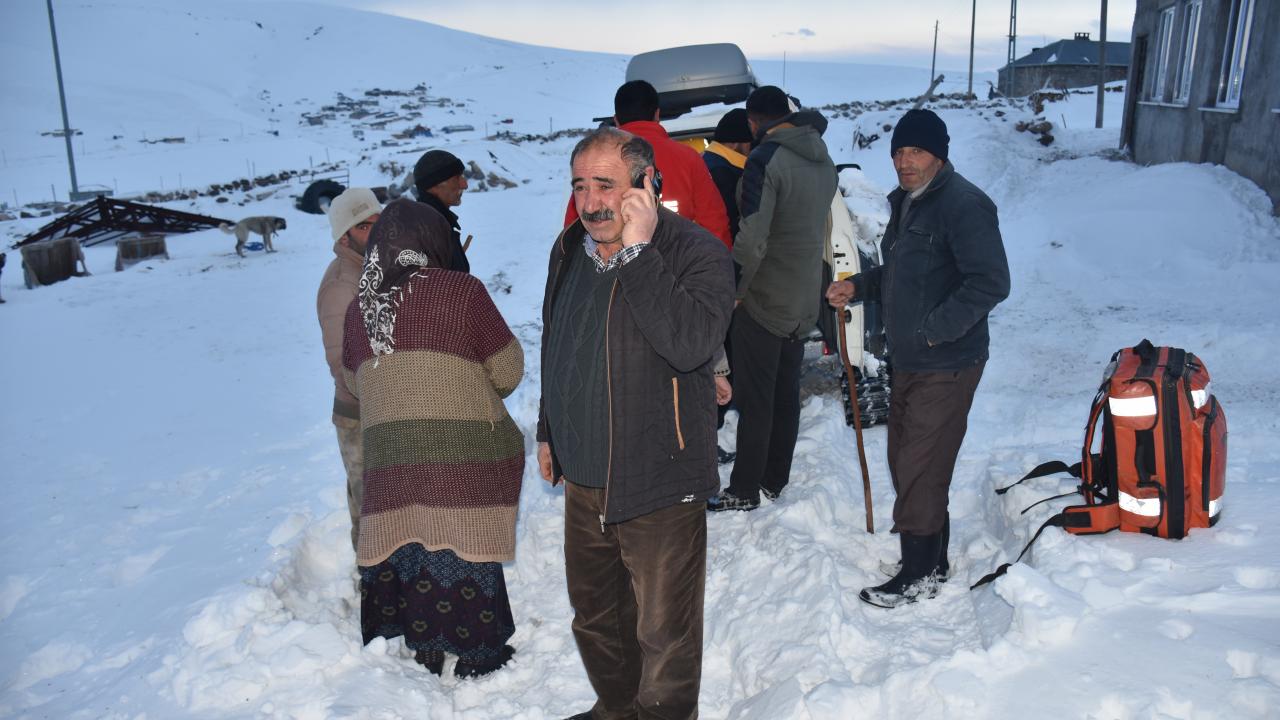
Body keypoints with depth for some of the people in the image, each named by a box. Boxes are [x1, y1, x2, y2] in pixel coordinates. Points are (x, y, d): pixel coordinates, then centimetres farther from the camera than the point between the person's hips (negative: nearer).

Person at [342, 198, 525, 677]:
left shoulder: (358, 307, 7)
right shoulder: (462, 290, -7)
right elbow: (508, 372, -1)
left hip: (387, 454, 4)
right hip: (461, 453, -4)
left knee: (405, 548, 13)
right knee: (462, 550, 4)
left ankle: (422, 648, 25)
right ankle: (478, 654, 16)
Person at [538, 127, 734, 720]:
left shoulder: (696, 253, -17)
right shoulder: (569, 249, 4)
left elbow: (690, 343, -35)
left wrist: (636, 251, -32)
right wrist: (548, 431, 21)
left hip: (659, 486, -7)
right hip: (583, 479, 7)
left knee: (665, 632, 8)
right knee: (593, 615, 24)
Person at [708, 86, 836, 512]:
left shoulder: (766, 160, -18)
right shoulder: (824, 162, 7)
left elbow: (751, 240, -24)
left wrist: (734, 290, -14)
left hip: (764, 302, -7)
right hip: (804, 302, 8)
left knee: (754, 399, 2)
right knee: (787, 394, 16)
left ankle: (744, 491, 11)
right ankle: (775, 479, 27)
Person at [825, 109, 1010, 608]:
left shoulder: (963, 205, -17)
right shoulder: (905, 201, 13)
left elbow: (990, 283, -24)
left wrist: (934, 329, -27)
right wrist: (858, 286, 7)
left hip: (947, 365, -10)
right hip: (908, 361, 10)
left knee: (919, 469, -3)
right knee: (905, 461, 17)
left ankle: (919, 576, 12)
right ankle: (932, 559, 33)